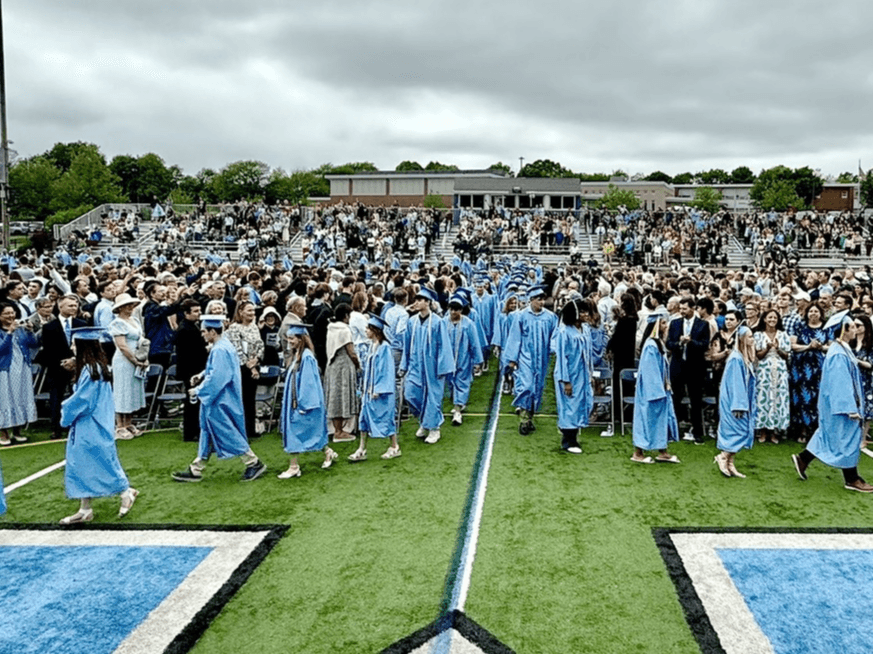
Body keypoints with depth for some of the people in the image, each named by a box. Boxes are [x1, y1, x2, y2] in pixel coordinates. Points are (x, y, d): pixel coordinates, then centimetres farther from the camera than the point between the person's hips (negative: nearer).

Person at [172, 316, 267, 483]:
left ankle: (254, 463, 7)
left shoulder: (219, 350, -22)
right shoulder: (224, 345, 8)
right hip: (218, 399, 11)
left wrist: (198, 391, -15)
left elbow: (216, 378, -24)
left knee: (227, 433, -1)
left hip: (220, 401, -11)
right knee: (208, 432, 14)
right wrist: (202, 375, 9)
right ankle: (196, 470, 21)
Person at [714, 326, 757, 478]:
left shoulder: (746, 357, 10)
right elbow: (735, 383, -19)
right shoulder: (736, 359, -18)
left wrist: (751, 403, 16)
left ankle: (729, 463, 14)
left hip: (743, 401, 9)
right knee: (740, 431, -8)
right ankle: (722, 457, 4)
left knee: (735, 433, 10)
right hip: (734, 401, -9)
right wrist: (738, 405, -20)